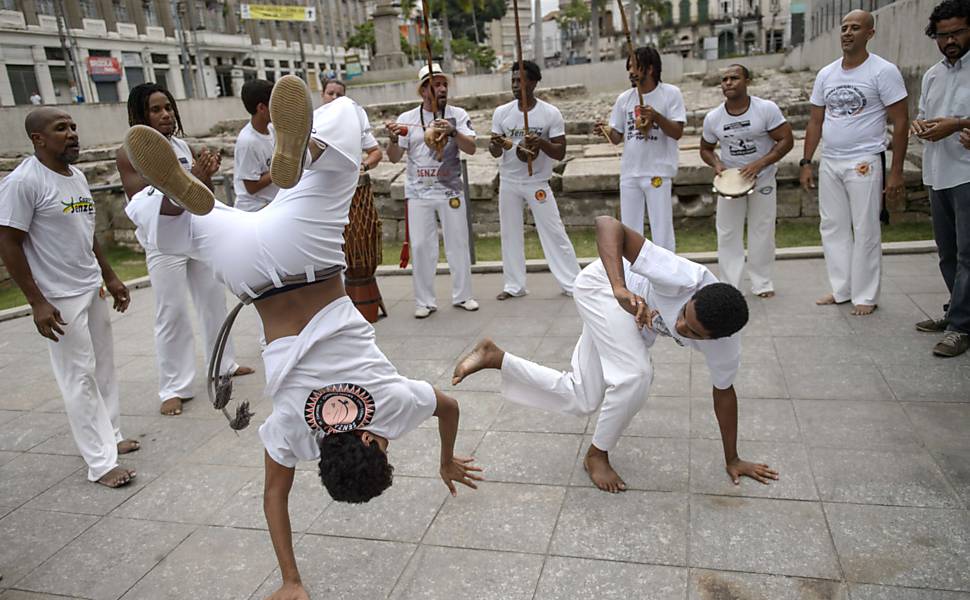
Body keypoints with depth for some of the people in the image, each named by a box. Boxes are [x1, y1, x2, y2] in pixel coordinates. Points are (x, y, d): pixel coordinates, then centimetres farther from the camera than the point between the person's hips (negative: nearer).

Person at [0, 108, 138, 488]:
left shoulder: (77, 176, 9)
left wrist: (109, 277, 18)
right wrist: (38, 302, -18)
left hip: (92, 290, 8)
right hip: (60, 299, -8)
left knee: (103, 368, 14)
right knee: (80, 378, -2)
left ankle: (109, 436, 28)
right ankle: (100, 462, 6)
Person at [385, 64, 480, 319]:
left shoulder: (458, 115, 0)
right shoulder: (407, 118, 0)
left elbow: (471, 148, -11)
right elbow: (394, 158, -1)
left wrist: (452, 132, -28)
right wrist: (393, 139, -21)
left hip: (451, 190, 0)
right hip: (419, 192, 0)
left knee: (458, 244, 8)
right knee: (420, 246, 2)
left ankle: (462, 295, 21)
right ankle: (425, 301, 13)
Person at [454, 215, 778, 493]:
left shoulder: (726, 344, -24)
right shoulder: (686, 280, -43)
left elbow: (724, 391, -3)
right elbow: (607, 224, -45)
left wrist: (732, 460, 6)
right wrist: (620, 289, -58)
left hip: (637, 325, 6)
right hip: (602, 283, -6)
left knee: (581, 401, 5)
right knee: (635, 376, -27)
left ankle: (495, 356, 23)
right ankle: (597, 455, 1)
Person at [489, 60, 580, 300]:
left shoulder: (551, 113, -9)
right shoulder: (501, 112, -1)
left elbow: (560, 153, -9)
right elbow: (495, 152, 0)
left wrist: (541, 142, -28)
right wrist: (496, 144, -24)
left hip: (537, 182, -3)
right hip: (508, 182, 3)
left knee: (554, 232, -2)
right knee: (510, 234, 7)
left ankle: (572, 283, 5)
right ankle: (514, 285, 18)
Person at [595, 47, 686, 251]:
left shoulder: (670, 93, -4)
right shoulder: (624, 98, 8)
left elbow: (677, 132, -10)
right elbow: (617, 137, 10)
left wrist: (656, 117, -25)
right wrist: (606, 131, -11)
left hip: (658, 173, -4)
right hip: (629, 173, 5)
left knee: (662, 231, 0)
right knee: (629, 231, 12)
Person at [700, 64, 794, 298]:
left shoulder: (766, 109, -14)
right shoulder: (713, 118, -5)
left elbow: (786, 140, -12)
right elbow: (705, 149, 9)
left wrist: (759, 164, -24)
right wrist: (716, 164, -14)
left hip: (762, 180, -2)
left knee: (762, 231, 5)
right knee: (727, 233, 1)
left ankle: (762, 283, 18)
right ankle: (729, 285, 9)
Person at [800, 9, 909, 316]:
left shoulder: (884, 72, -6)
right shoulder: (826, 74, 9)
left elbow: (900, 123, -6)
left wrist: (896, 171, -11)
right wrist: (806, 162, 7)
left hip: (864, 163, -5)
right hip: (829, 163, 6)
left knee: (865, 231, 0)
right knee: (833, 228, 9)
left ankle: (865, 296, 10)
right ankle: (841, 289, 21)